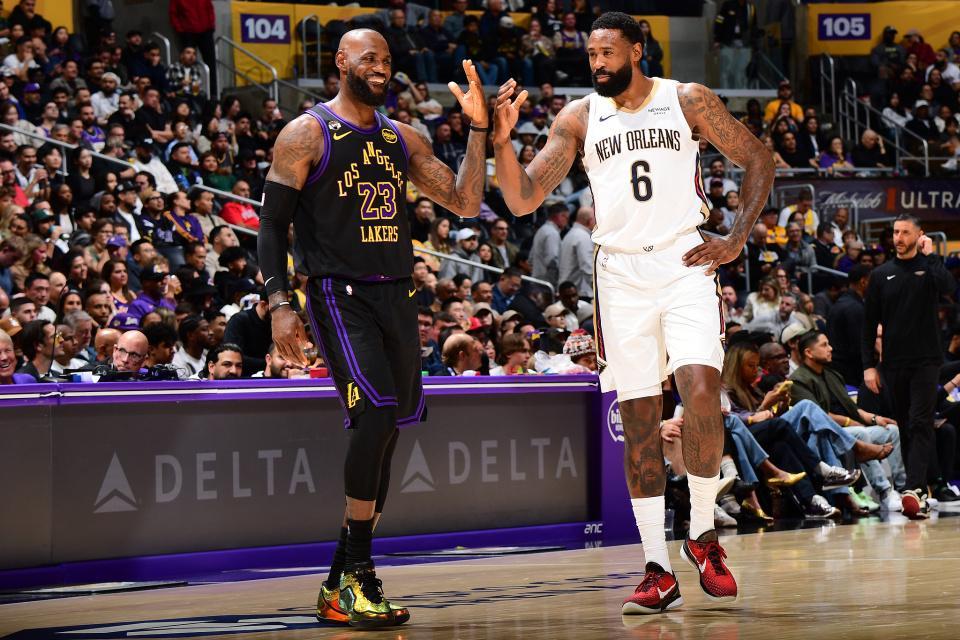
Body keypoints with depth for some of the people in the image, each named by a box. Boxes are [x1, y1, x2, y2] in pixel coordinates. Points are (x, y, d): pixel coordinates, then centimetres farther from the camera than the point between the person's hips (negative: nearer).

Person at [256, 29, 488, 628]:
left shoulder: (404, 139, 15)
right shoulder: (307, 134, -2)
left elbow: (466, 203, 12)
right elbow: (273, 221, -4)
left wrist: (478, 129, 2)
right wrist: (279, 304, -16)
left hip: (397, 295, 7)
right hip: (339, 293, -6)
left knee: (386, 430, 5)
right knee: (378, 411, -24)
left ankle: (339, 587, 14)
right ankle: (357, 572, -16)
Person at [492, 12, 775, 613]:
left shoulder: (689, 101, 3)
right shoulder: (579, 118, 6)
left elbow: (759, 159, 11)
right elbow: (523, 200, 1)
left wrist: (737, 240, 2)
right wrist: (502, 138, -15)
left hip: (685, 264, -2)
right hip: (621, 275, 2)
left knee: (702, 392, -20)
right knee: (639, 420, 0)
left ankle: (703, 535, 0)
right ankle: (659, 571, 5)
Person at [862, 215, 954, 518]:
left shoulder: (929, 267, 4)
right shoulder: (881, 275, 10)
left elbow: (947, 286, -20)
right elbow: (869, 323, 9)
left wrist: (929, 255, -12)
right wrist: (869, 365, 2)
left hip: (926, 361, -3)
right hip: (893, 364, 4)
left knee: (920, 424, -13)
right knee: (904, 427, 5)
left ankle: (914, 489, -23)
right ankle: (921, 491, 11)